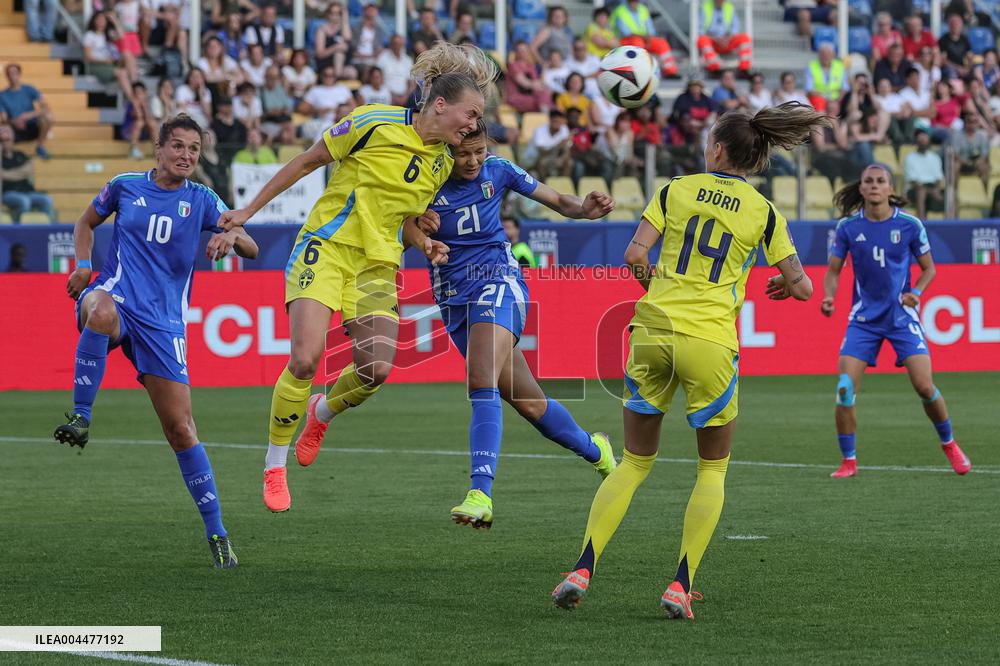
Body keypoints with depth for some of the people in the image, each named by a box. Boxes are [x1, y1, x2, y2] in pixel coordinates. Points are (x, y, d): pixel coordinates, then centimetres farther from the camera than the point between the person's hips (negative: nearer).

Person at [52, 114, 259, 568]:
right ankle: (80, 417, -32)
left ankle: (217, 534, 3)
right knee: (101, 313, -42)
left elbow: (251, 249, 1)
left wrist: (233, 236, -23)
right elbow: (86, 222, 25)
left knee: (180, 427, -4)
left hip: (164, 318, 1)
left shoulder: (201, 200, 8)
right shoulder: (125, 187, 8)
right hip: (118, 293, -1)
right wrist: (83, 265, 6)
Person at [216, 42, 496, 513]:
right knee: (305, 359, -18)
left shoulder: (443, 161, 7)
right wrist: (250, 210, 2)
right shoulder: (375, 123, -11)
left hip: (377, 266, 5)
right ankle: (274, 467, 0)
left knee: (377, 369, -11)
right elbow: (309, 160, -1)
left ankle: (321, 412, 24)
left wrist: (426, 244, -1)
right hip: (327, 245, -5)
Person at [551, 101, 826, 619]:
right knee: (713, 469, 16)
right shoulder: (763, 212, 5)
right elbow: (802, 287, 7)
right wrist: (788, 284, 30)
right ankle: (681, 585, 3)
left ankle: (582, 570, 1)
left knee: (635, 461, 15)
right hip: (710, 343, -2)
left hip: (653, 331, 2)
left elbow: (635, 255, -3)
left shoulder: (675, 190, 6)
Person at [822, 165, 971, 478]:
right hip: (863, 318, 1)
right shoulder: (848, 227, -3)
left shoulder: (909, 225, -5)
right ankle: (848, 461, 2)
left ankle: (949, 444, 17)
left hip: (902, 316, -1)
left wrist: (916, 292, -13)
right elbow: (833, 270, 5)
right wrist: (828, 298, -14)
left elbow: (928, 268, 6)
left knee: (925, 387, -9)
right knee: (845, 388, -12)